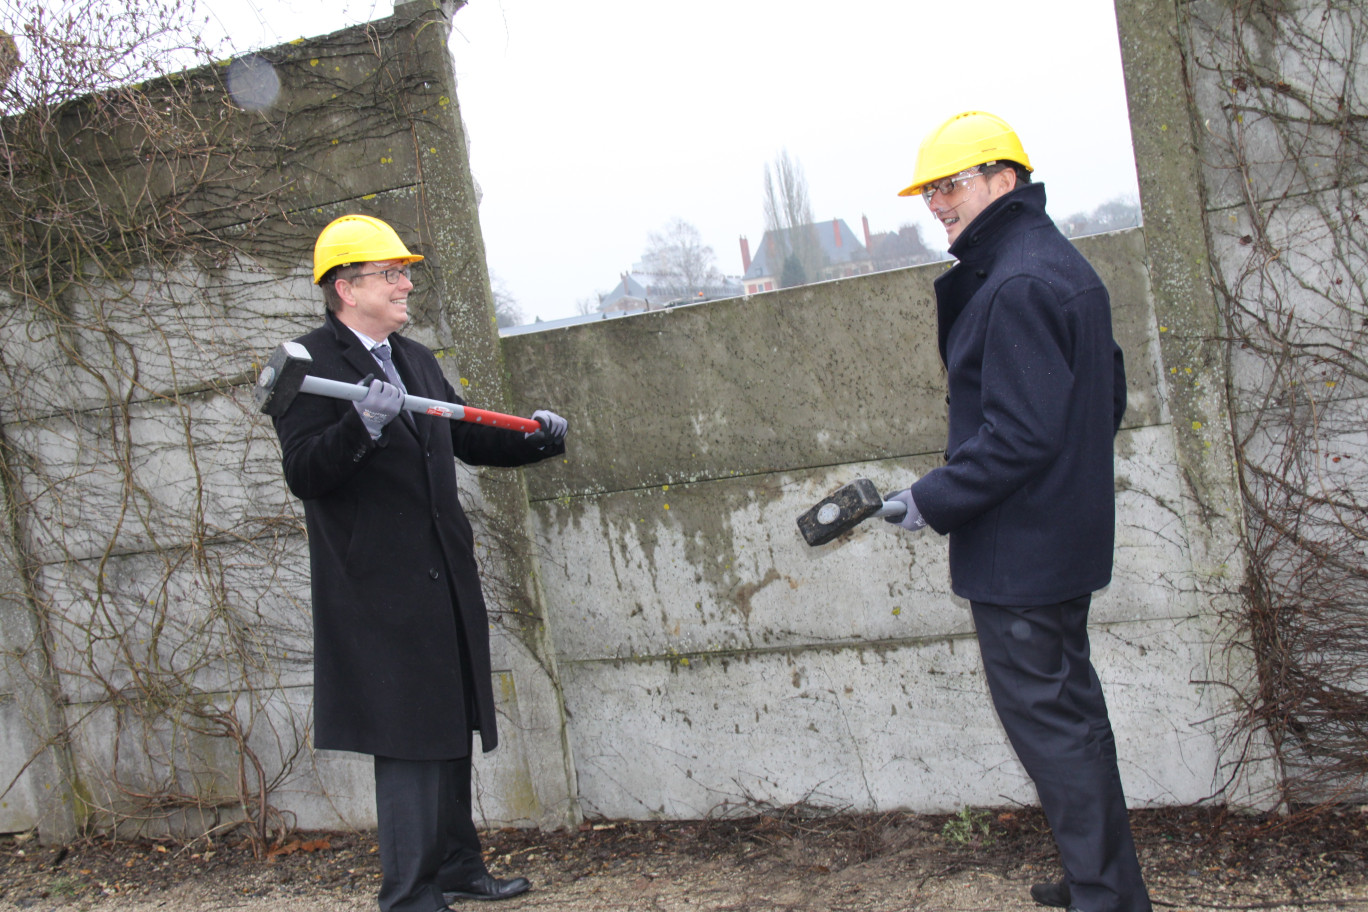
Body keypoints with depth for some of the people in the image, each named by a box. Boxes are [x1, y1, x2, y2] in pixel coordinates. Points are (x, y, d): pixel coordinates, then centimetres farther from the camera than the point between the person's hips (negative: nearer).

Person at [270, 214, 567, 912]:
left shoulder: (415, 361, 16)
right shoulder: (310, 363, -10)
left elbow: (464, 437, 24)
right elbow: (303, 474, -20)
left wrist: (532, 436, 9)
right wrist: (362, 425, -34)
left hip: (444, 579, 9)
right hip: (378, 589, -9)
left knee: (452, 729, 18)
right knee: (409, 740, -5)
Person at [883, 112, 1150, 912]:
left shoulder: (1017, 286, -21)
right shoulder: (1066, 266, 13)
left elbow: (1020, 433, -26)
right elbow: (1109, 397, 19)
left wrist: (933, 499, -19)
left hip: (1018, 547, -11)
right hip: (1067, 536, 11)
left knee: (1045, 715, -1)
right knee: (1071, 707, 19)